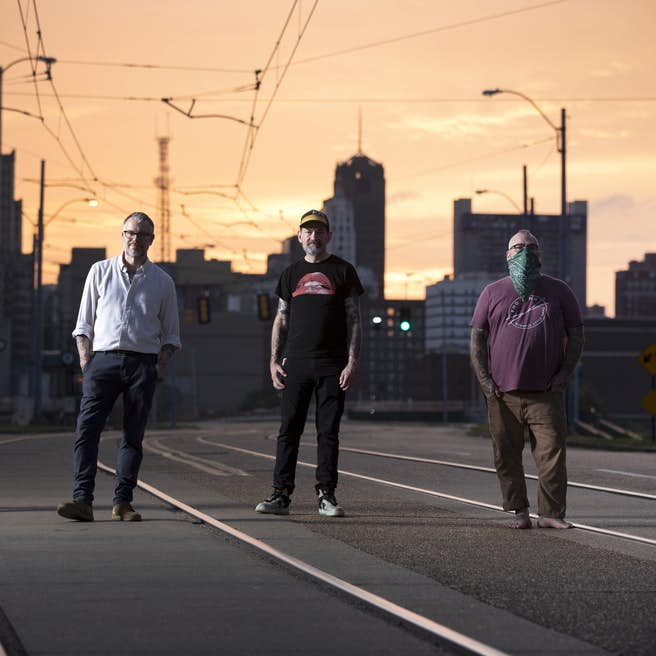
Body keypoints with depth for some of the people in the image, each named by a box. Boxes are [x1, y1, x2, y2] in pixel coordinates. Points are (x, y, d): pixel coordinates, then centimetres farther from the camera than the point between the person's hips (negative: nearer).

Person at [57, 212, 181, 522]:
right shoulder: (100, 272, 11)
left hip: (143, 364, 1)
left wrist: (161, 365, 0)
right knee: (87, 428, -14)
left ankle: (122, 502, 5)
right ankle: (82, 500, -20)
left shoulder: (163, 282, 12)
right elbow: (84, 323, 12)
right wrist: (86, 361, 0)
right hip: (103, 358, -1)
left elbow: (171, 334, 16)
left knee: (133, 436, 1)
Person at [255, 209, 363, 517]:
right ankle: (281, 494, 1)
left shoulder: (343, 271, 6)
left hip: (332, 365, -2)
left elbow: (353, 319, 2)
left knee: (328, 431, 0)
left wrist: (352, 362, -7)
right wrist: (274, 361, 5)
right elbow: (281, 319, 15)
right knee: (288, 429, -1)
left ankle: (326, 495, 5)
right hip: (296, 362, 2)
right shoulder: (291, 273, 14)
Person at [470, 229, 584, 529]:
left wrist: (563, 374, 0)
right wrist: (485, 381, -2)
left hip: (546, 393, -1)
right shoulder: (493, 293, 11)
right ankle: (519, 512, 9)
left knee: (552, 453, -8)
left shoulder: (558, 291, 10)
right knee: (507, 456, 1)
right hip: (504, 393, 1)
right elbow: (477, 339, 9)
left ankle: (550, 513, -5)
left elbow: (576, 335, 12)